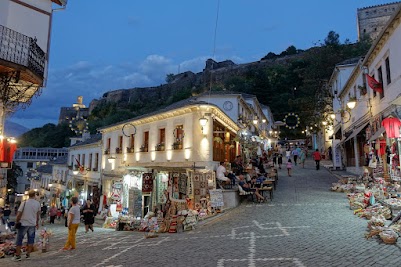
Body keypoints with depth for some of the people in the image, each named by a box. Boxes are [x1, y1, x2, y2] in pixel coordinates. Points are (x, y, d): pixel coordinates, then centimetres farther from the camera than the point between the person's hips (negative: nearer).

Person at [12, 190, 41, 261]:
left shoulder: (24, 203, -11)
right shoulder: (38, 203, -2)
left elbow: (19, 214, -9)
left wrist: (16, 222, 6)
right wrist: (37, 223, 19)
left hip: (23, 224, -2)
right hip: (32, 224, 2)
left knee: (19, 239, 8)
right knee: (31, 239, 10)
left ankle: (17, 256, 12)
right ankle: (28, 254, 14)